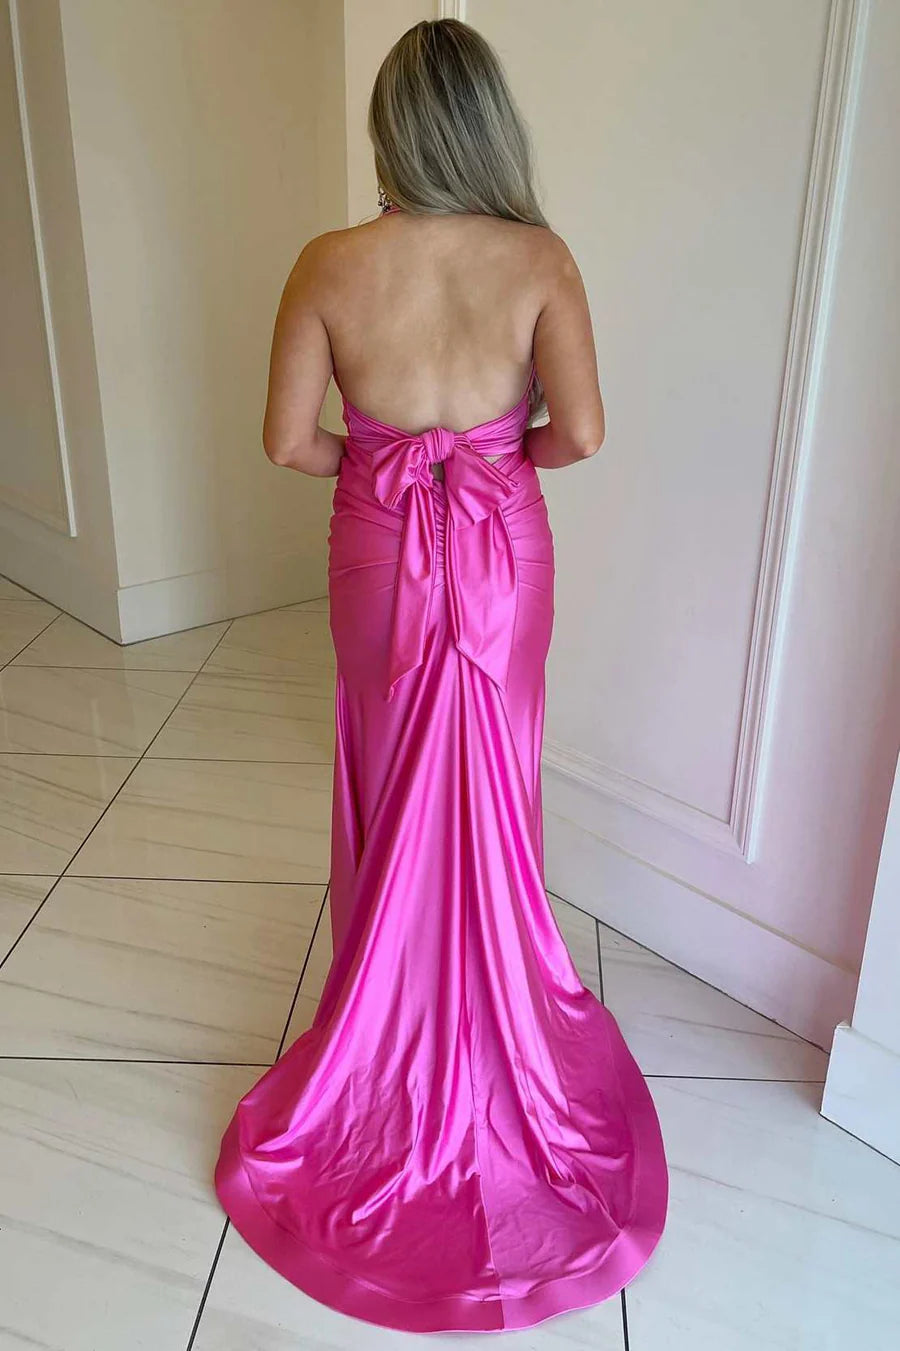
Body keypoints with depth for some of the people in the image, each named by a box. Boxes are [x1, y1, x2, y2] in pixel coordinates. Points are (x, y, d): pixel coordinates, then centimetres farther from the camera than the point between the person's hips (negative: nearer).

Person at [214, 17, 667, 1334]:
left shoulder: (329, 265, -10)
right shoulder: (539, 259, -11)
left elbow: (289, 439, -8)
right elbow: (580, 431, -16)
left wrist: (374, 460, 10)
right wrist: (504, 457, 4)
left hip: (382, 553, 1)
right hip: (501, 551, 0)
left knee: (393, 779, 19)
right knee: (491, 786, 17)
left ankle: (396, 1003, 37)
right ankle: (492, 995, 37)